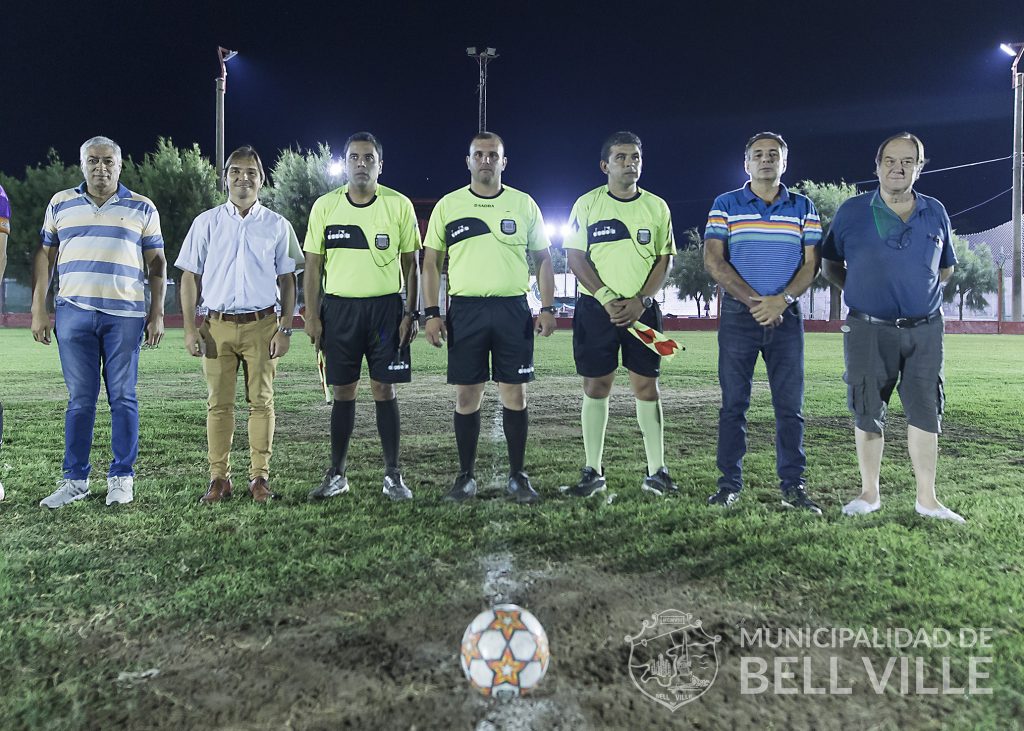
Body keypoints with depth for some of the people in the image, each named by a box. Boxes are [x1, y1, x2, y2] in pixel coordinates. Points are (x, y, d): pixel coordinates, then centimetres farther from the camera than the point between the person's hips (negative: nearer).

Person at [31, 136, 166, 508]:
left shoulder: (142, 208, 9)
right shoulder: (60, 203, 13)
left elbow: (156, 264, 8)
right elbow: (44, 257, 14)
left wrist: (157, 314, 0)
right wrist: (38, 309, 7)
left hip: (125, 314, -1)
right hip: (73, 313, 2)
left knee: (123, 397, 1)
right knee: (80, 399, 4)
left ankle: (122, 478, 9)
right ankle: (75, 479, 12)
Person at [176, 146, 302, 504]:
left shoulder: (277, 226, 8)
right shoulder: (206, 222, 8)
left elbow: (287, 280, 8)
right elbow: (190, 277, 8)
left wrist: (285, 328, 0)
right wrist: (190, 329, 0)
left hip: (262, 325, 0)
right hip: (218, 325, 1)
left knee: (261, 401, 1)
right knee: (219, 403, 2)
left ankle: (259, 477, 9)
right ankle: (219, 478, 9)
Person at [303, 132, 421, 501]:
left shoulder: (399, 205, 1)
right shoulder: (325, 206, 3)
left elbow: (410, 264, 4)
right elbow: (313, 265, 6)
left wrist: (412, 312, -2)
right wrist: (311, 315, 0)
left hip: (386, 307, -1)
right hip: (339, 307, 1)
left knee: (385, 390, 1)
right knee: (343, 392, 6)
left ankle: (393, 476, 12)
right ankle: (337, 474, 18)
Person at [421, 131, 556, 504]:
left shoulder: (524, 204, 9)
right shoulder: (448, 205, 8)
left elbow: (543, 259, 11)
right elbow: (431, 262, 9)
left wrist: (547, 308, 1)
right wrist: (431, 313, -1)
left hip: (514, 309, 0)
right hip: (465, 309, 0)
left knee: (514, 393, 2)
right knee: (466, 395, 3)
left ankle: (518, 476, 14)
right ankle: (466, 476, 15)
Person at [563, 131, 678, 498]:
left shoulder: (657, 206, 8)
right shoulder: (587, 204, 2)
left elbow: (664, 259, 6)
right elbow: (575, 257, -2)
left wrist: (640, 301, -9)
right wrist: (607, 299, -13)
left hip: (642, 310, 2)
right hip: (596, 308, -1)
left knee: (647, 385, 2)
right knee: (595, 386, 1)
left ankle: (656, 472, 10)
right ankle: (593, 472, 11)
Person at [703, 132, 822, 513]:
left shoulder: (803, 208, 10)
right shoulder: (725, 205, 5)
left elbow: (811, 263, 4)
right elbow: (713, 260, -4)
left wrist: (781, 300, -13)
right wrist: (754, 300, -12)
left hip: (786, 316, 2)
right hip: (737, 315, -1)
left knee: (790, 405, 2)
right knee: (733, 403, 1)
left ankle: (793, 486, 10)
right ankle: (729, 483, 9)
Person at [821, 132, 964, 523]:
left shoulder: (935, 213, 7)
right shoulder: (852, 211, 0)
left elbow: (945, 269, 20)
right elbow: (830, 265, 10)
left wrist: (913, 287, 9)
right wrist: (862, 291, 5)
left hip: (924, 329, 2)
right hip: (869, 329, -2)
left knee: (924, 411, 5)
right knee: (868, 413, 4)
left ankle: (927, 499, 15)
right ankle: (869, 493, 18)